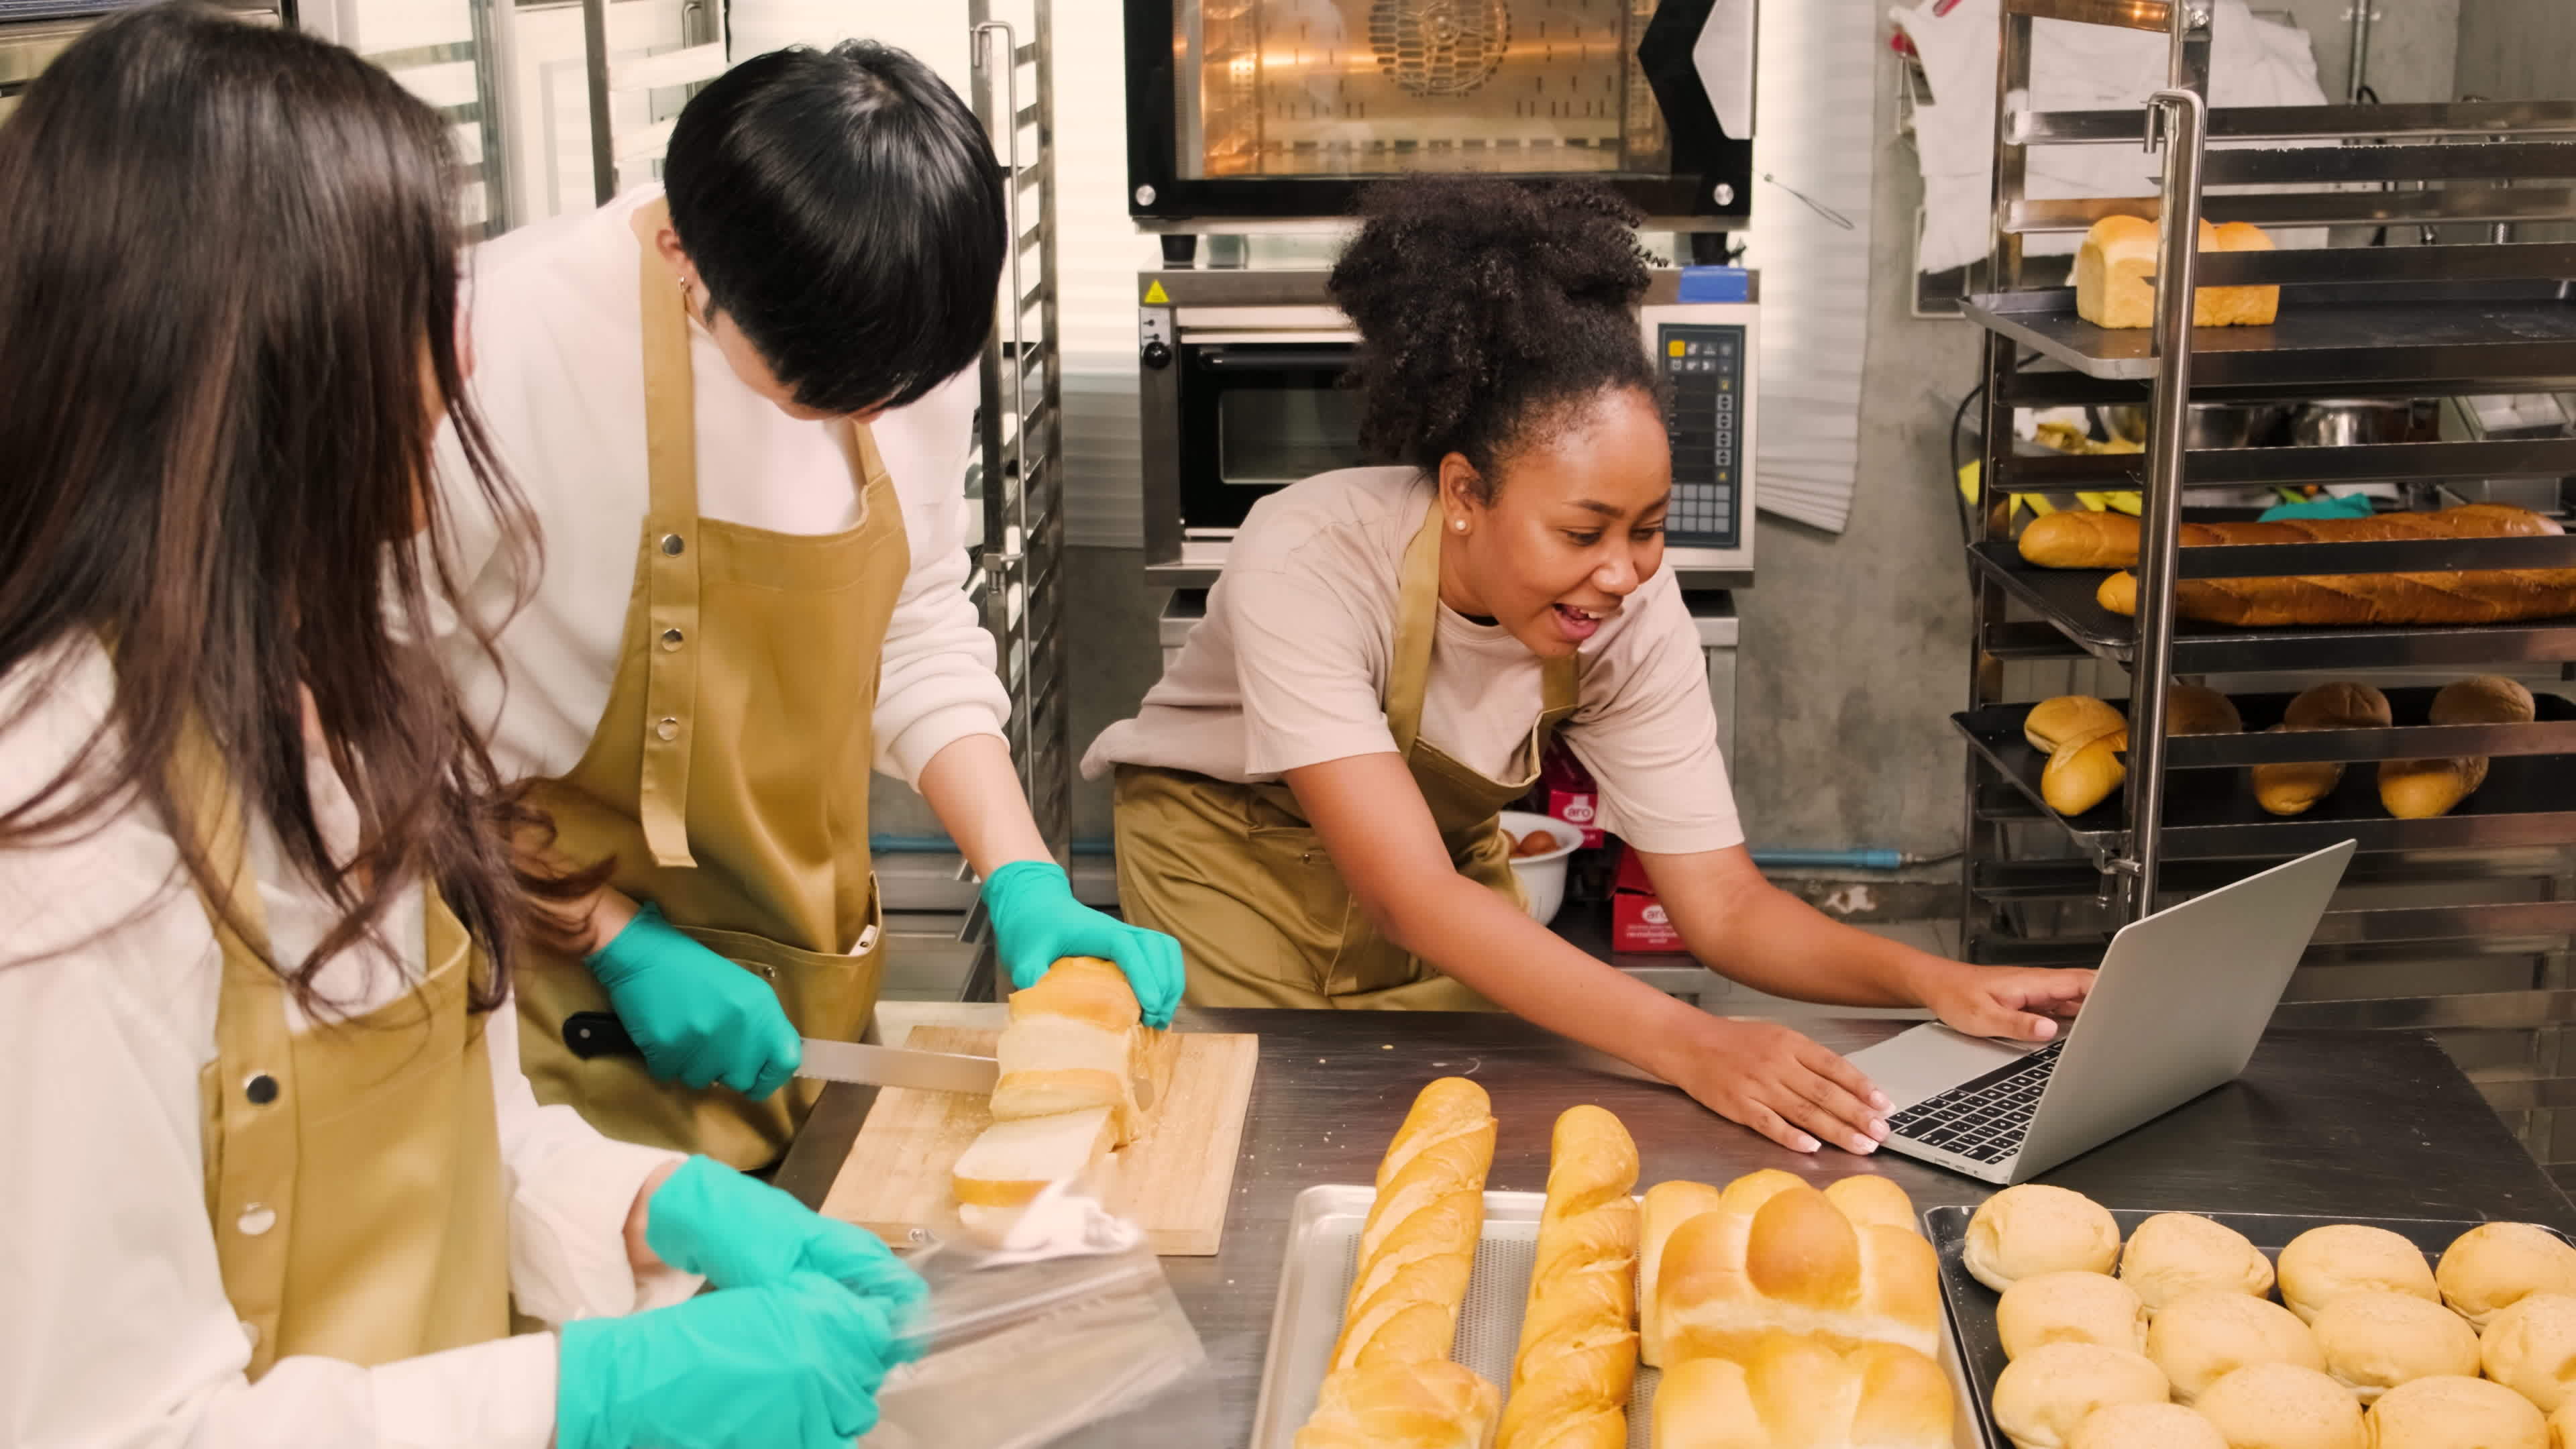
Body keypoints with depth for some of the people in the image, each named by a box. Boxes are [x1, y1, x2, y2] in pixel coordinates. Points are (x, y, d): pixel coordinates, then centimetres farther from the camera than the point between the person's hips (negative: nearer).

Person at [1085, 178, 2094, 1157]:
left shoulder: (1631, 613, -21)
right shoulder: (1310, 564, -36)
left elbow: (1723, 903, -17)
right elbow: (1409, 893, -42)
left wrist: (1933, 981, -35)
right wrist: (1687, 1045, -52)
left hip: (1448, 863, 4)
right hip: (1227, 855, -4)